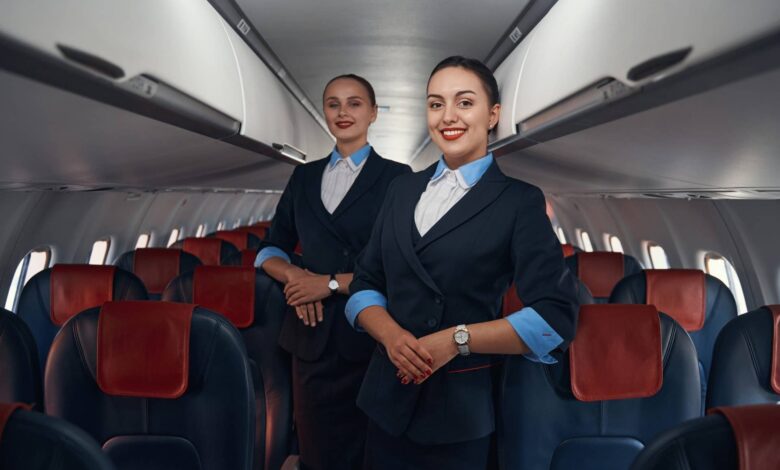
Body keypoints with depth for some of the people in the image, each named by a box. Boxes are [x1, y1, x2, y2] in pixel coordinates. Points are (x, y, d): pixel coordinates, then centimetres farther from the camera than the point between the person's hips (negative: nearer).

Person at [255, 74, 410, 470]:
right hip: (312, 334, 4)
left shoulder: (395, 176, -3)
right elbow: (270, 250, 13)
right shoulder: (303, 177, 11)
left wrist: (332, 283, -15)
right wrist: (294, 275, -8)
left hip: (368, 335, -3)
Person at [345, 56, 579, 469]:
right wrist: (391, 335, -14)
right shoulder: (403, 190, 7)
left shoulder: (519, 201, -7)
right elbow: (364, 284, 6)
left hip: (461, 408, -4)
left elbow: (556, 316, -13)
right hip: (387, 397, 4)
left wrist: (458, 339, -19)